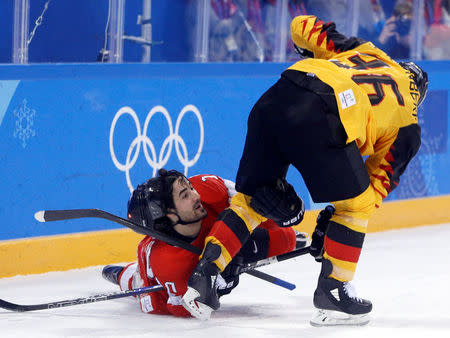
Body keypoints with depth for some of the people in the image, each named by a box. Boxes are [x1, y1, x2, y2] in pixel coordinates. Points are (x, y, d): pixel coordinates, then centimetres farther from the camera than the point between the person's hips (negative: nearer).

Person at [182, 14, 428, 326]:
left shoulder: (364, 50, 34)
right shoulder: (407, 127, 25)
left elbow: (301, 26, 29)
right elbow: (379, 182, 26)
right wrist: (331, 221, 33)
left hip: (274, 99, 5)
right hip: (319, 120, -5)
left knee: (252, 198, 21)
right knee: (355, 203, 17)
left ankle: (202, 276, 14)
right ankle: (333, 291, 14)